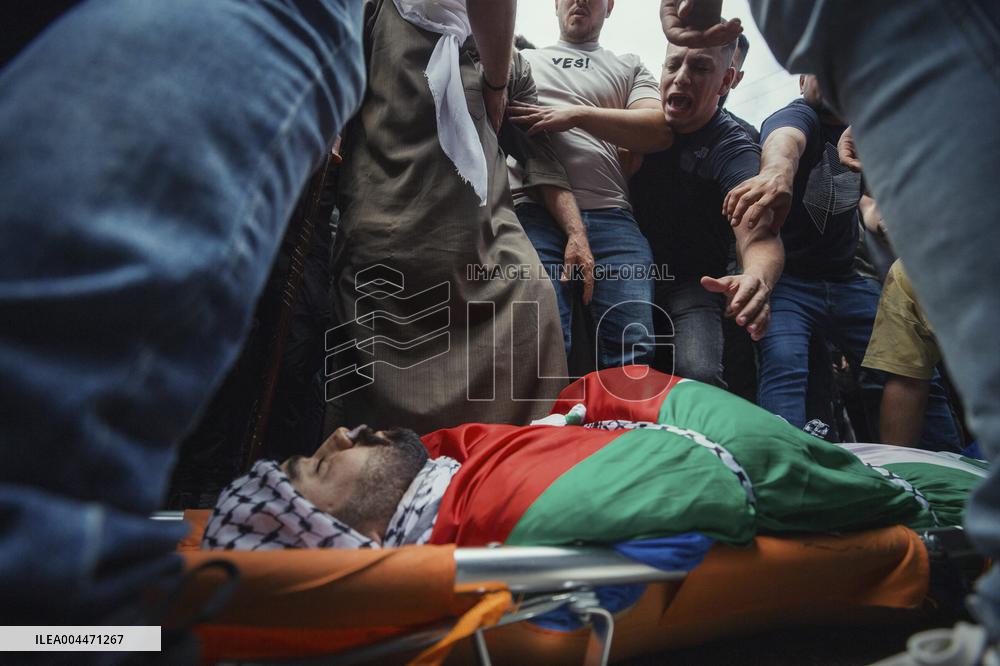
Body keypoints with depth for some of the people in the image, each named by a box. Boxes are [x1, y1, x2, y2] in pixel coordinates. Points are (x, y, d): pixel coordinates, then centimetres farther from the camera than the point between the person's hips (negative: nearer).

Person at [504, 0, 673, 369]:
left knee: (634, 345, -16)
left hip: (610, 215, 1)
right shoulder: (522, 59, 29)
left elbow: (660, 130, 8)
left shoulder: (628, 66, 26)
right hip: (534, 212, 0)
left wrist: (577, 114, -2)